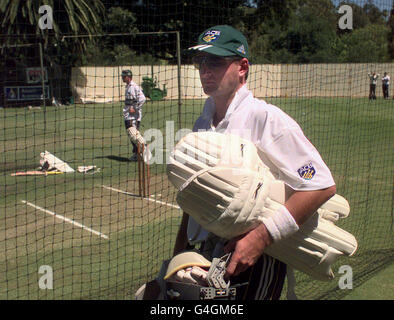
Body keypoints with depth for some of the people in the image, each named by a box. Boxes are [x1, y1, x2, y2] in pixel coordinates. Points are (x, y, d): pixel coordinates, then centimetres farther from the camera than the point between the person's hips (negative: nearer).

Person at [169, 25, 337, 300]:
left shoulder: (267, 118, -14)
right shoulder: (202, 124, 10)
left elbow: (322, 186, -21)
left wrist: (261, 237, -25)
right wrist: (179, 255, 14)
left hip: (252, 264, -7)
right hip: (203, 258, 7)